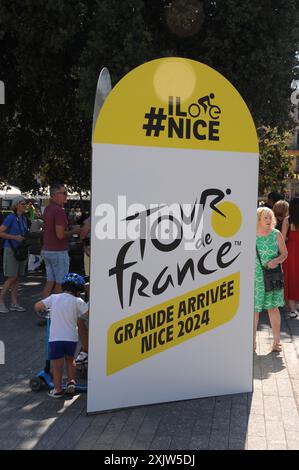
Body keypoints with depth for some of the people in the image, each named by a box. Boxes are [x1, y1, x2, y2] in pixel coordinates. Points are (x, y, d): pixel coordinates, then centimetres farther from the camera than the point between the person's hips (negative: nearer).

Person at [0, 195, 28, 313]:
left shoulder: (24, 219, 11)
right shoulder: (10, 217, -10)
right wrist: (15, 237, -20)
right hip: (11, 250, -7)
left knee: (17, 278, 6)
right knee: (12, 278, -9)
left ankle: (14, 304, 8)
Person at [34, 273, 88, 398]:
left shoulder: (54, 298, 2)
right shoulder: (77, 301, -4)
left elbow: (37, 306, 8)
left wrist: (39, 311, 30)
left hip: (55, 338, 0)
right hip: (71, 338, 0)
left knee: (57, 365, 11)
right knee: (70, 360, 26)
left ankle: (57, 390, 19)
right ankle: (71, 382, 20)